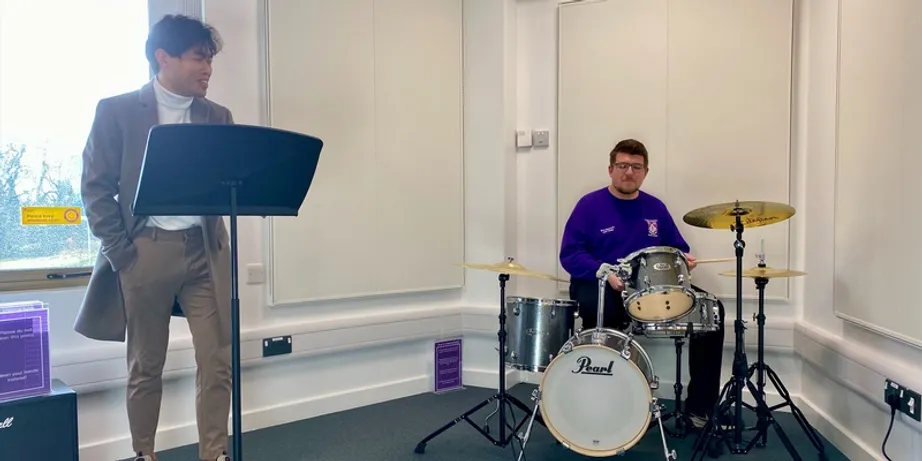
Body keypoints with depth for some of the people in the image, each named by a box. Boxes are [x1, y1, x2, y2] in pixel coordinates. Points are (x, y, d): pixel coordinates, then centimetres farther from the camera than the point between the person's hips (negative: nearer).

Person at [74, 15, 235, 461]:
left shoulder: (218, 117, 10)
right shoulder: (116, 110, 1)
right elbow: (95, 188, -1)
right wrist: (120, 251, -7)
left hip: (205, 249, 3)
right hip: (144, 250, -2)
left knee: (217, 361, 1)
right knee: (145, 365, 11)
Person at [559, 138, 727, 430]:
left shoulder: (655, 208, 13)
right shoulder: (590, 205, -3)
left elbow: (676, 248, 18)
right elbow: (570, 254, -11)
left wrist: (684, 259, -6)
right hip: (599, 287, -5)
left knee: (710, 309, -10)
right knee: (595, 308, -40)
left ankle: (700, 407, -1)